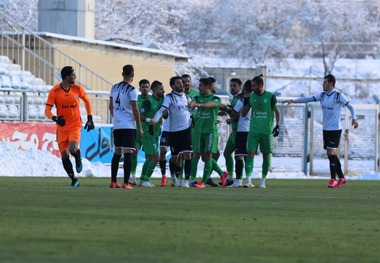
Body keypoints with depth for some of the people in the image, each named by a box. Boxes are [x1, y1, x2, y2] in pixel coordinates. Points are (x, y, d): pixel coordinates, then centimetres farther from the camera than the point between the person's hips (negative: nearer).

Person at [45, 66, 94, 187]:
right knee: (64, 155, 1)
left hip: (75, 125, 0)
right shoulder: (54, 91, -10)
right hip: (61, 127, 0)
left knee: (73, 149, -23)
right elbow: (47, 111, -10)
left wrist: (90, 119, 12)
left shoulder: (78, 88, -3)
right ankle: (74, 180, 17)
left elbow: (86, 100, 16)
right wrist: (55, 118, -31)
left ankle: (78, 160, 13)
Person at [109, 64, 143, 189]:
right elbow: (135, 110, -12)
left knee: (117, 152, 15)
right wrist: (140, 128, -5)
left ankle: (113, 182, 15)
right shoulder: (131, 90, -12)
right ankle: (126, 183, -9)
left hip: (116, 125, 6)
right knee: (128, 154, -5)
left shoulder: (114, 88, 8)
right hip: (129, 126, -6)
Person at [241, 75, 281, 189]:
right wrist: (245, 104, -6)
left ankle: (263, 180, 17)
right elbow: (243, 114, 12)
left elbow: (277, 111, 2)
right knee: (250, 153, -10)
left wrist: (277, 126, -7)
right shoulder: (251, 97, 7)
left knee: (266, 155, 4)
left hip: (267, 131, -2)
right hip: (253, 131, 2)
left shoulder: (270, 96, -3)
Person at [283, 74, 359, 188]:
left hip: (335, 129, -7)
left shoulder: (339, 96, -9)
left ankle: (333, 179, -6)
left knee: (331, 153, -11)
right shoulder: (322, 95, 8)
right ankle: (341, 178, 18)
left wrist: (354, 119, -21)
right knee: (331, 155, 8)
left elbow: (350, 107, -5)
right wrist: (292, 101, -6)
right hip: (326, 129, 7)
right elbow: (308, 99, 4)